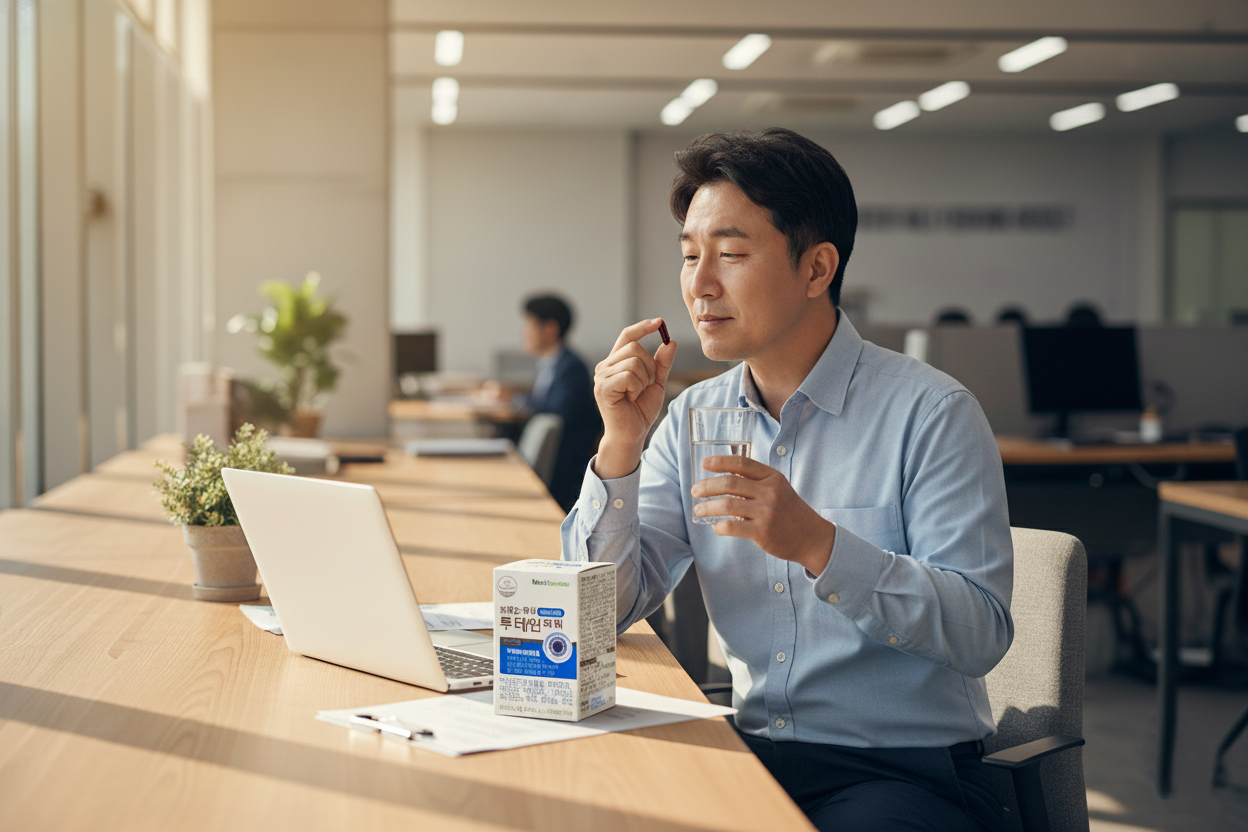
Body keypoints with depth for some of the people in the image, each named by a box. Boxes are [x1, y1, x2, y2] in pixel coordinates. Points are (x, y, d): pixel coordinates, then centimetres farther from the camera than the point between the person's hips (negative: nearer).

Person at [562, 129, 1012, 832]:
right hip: (752, 757, 4)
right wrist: (621, 445, -8)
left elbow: (982, 633, -16)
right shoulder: (693, 419, 7)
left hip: (907, 768, -4)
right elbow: (605, 609, 4)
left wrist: (818, 544, -27)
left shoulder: (931, 413, -9)